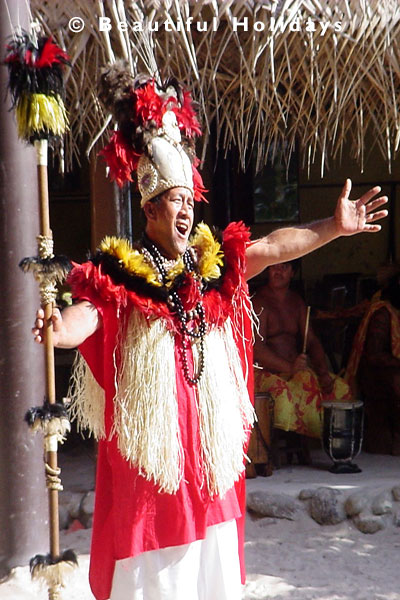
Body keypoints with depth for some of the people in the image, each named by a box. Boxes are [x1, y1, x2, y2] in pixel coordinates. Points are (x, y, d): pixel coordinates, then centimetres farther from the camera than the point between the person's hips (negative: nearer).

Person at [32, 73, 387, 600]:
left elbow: (275, 247, 8)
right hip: (149, 456, -5)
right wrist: (62, 329, -45)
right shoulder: (120, 279, -7)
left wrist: (332, 228, 2)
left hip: (211, 453, 5)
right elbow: (88, 313, -23)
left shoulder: (214, 266, 9)